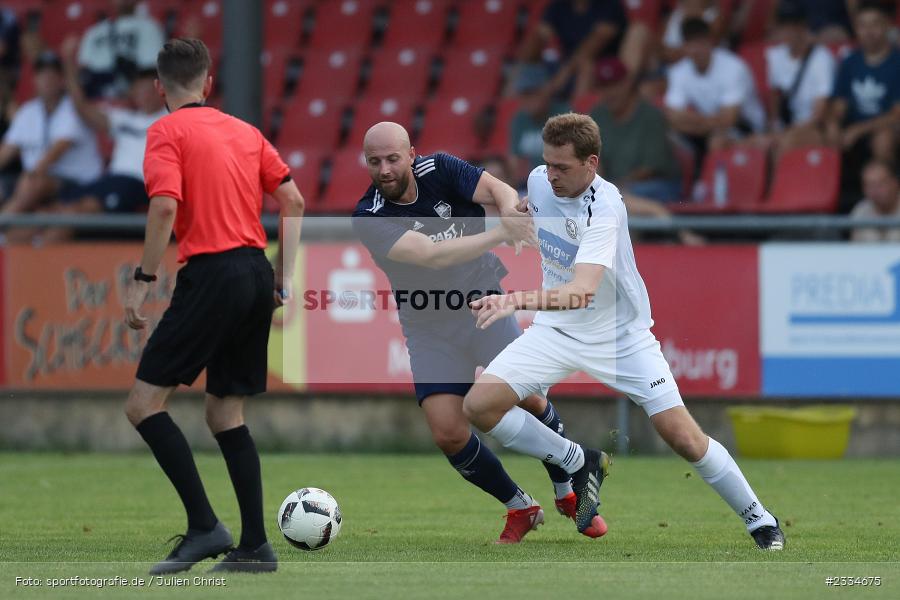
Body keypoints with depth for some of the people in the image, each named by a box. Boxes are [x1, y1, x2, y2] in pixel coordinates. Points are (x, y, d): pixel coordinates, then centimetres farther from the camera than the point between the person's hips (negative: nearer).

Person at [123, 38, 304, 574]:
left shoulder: (167, 131, -2)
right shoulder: (245, 132, 17)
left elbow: (165, 207, -16)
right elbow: (293, 201, 14)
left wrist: (143, 281, -12)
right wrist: (283, 277, 17)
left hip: (211, 274, -7)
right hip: (256, 276, 7)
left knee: (145, 403, -5)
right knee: (226, 415, 14)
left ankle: (204, 525, -15)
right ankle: (255, 546, 8)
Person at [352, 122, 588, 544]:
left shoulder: (439, 170, -10)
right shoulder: (369, 219, -19)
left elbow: (498, 189, -22)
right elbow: (431, 256, -31)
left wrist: (511, 211, -47)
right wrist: (500, 235, -40)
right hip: (428, 330, -1)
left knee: (529, 399, -5)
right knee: (448, 434, -9)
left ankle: (568, 493, 20)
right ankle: (520, 509, 14)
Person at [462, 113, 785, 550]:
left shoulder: (604, 209, -29)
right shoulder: (539, 181, -8)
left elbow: (583, 291, -44)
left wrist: (518, 300, -58)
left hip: (621, 334, -5)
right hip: (556, 330, 6)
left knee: (684, 439, -9)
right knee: (479, 406, -15)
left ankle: (759, 520, 14)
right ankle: (578, 464, 5)